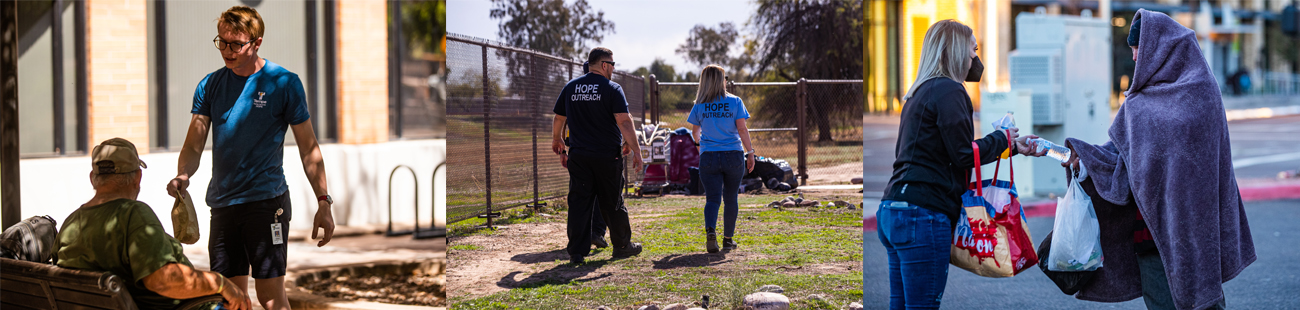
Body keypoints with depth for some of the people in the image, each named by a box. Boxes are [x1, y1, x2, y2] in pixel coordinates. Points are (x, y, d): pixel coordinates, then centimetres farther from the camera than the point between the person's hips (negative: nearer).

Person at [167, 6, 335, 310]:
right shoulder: (210, 85, 9)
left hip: (267, 201, -5)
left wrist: (323, 202, -4)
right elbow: (194, 144, 7)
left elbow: (308, 147, 0)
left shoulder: (284, 83, -3)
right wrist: (183, 175, -15)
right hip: (222, 203, 5)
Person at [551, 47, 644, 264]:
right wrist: (635, 149, -14)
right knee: (612, 203, 9)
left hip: (578, 155, 3)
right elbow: (624, 121, -16)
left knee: (579, 202, 4)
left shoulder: (571, 87, 8)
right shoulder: (612, 89, -6)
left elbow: (558, 118, 17)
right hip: (607, 156, -3)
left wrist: (556, 140, 34)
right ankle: (622, 246, 22)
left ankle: (577, 252, 0)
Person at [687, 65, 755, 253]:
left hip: (708, 157, 0)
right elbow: (742, 129, -5)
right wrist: (750, 153, 1)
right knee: (730, 199, 13)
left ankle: (710, 230, -26)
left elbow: (695, 133, 14)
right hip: (733, 156, 0)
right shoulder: (735, 102, -1)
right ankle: (728, 239, 19)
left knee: (712, 199, 0)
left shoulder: (699, 106, 3)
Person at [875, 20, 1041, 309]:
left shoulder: (920, 91, 21)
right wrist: (1004, 138, 6)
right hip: (922, 213, -10)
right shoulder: (948, 90, -9)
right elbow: (965, 155, -12)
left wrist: (1014, 147, 25)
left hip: (893, 209, 10)